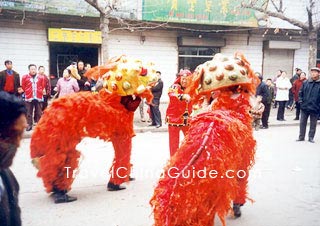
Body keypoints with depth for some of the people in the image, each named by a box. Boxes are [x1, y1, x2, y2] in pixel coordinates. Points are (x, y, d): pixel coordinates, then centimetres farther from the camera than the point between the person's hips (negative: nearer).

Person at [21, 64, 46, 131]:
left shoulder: (41, 78, 4)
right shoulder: (25, 77, 0)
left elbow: (43, 86, 15)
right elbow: (23, 86, 9)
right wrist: (27, 92, 14)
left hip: (39, 97, 1)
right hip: (29, 97, -1)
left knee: (39, 112, 6)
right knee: (29, 112, 3)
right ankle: (29, 125, 11)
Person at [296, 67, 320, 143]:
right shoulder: (305, 83, 3)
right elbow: (300, 92, 11)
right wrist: (301, 101, 0)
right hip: (304, 107, 2)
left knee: (313, 124, 9)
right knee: (302, 123, 9)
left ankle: (311, 137, 21)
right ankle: (301, 137, 21)